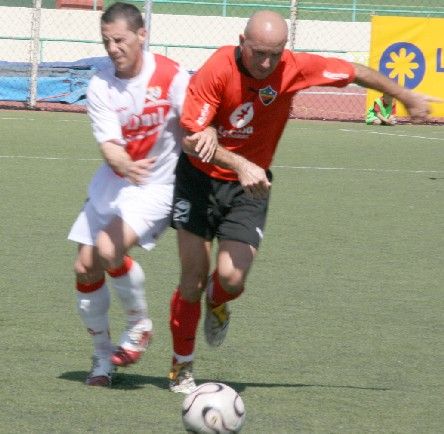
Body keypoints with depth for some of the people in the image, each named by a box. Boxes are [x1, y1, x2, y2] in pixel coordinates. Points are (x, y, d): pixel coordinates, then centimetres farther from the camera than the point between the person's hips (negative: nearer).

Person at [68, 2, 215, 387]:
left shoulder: (171, 76, -15)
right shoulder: (100, 86, -7)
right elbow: (109, 144, -17)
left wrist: (206, 136, -39)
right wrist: (125, 165, -40)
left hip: (158, 185, -5)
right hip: (114, 182, 5)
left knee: (110, 249, -26)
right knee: (85, 267, 2)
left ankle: (140, 324, 0)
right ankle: (103, 356, 21)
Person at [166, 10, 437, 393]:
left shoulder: (294, 68, -15)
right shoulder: (216, 70, -23)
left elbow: (356, 73, 2)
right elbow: (192, 139, -24)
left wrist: (408, 98, 15)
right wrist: (240, 165, -37)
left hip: (249, 187, 2)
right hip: (199, 178, -2)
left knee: (231, 278, -15)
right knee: (193, 277, -3)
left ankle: (217, 303, 25)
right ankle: (182, 368, 18)